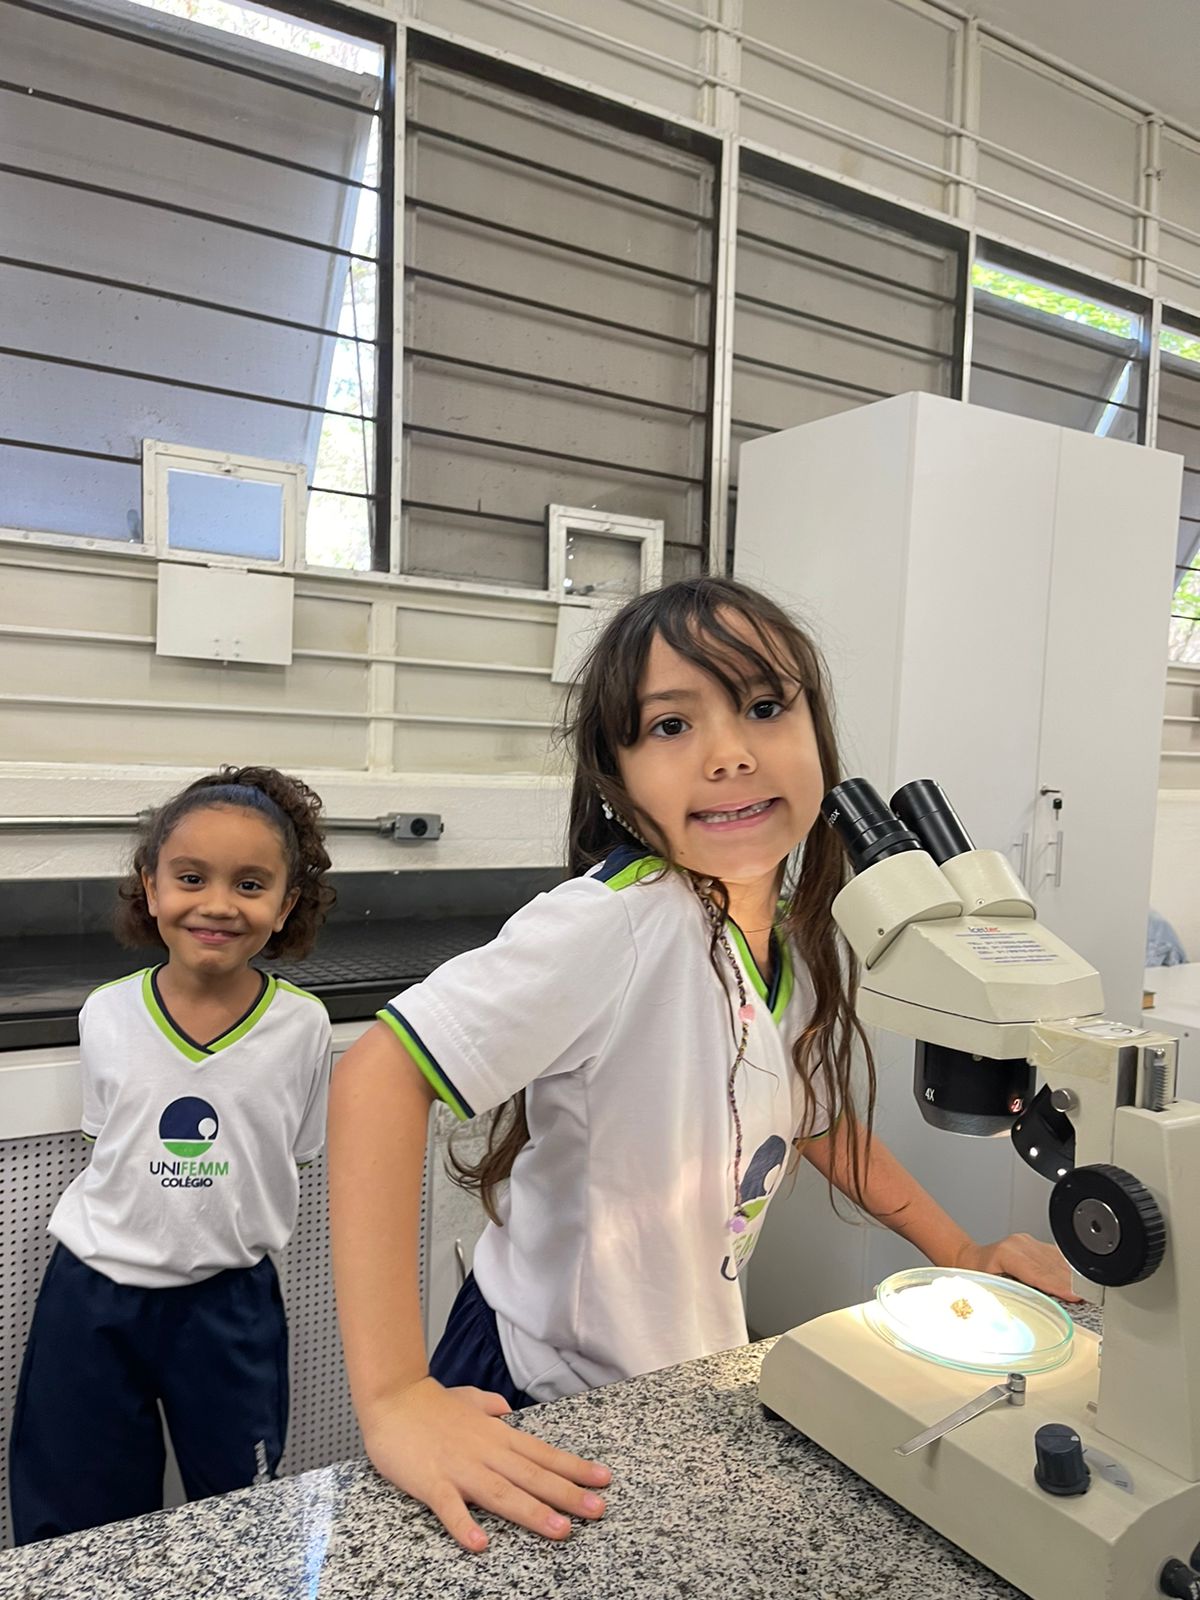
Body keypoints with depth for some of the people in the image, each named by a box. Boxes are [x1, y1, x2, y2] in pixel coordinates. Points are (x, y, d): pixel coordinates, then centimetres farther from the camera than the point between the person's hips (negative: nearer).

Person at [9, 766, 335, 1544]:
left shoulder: (302, 1024, -13)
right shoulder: (107, 1014, -8)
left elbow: (289, 1157, 0)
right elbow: (106, 1142, 7)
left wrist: (226, 1239, -3)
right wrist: (125, 1235, 0)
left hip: (228, 1301, -1)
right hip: (93, 1297, 2)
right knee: (72, 1528, 18)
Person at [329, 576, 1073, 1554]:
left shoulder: (806, 946, -7)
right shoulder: (619, 921, -30)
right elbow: (382, 1076, -36)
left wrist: (960, 1252, 7)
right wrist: (397, 1400, -37)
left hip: (695, 1378, 7)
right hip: (541, 1406, -6)